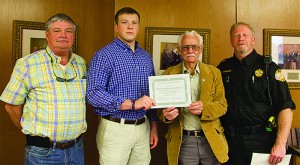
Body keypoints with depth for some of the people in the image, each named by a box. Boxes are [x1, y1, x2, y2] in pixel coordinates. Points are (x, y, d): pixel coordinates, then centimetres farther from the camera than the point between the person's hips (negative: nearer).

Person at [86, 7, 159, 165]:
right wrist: (132, 104, -24)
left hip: (143, 128, 6)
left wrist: (154, 125, 12)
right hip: (116, 128, -5)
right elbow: (93, 93, -19)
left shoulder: (146, 57, 11)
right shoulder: (104, 55, -9)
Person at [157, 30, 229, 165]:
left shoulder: (214, 73, 3)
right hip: (182, 141, 0)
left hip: (211, 139, 1)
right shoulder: (169, 74, 1)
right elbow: (161, 107, 2)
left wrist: (204, 109, -22)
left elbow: (222, 105, -1)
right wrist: (166, 115, -21)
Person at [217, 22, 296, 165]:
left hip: (262, 139, -2)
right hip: (231, 139, 3)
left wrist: (280, 144, -19)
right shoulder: (223, 68, 5)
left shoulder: (268, 67, -4)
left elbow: (285, 107, -10)